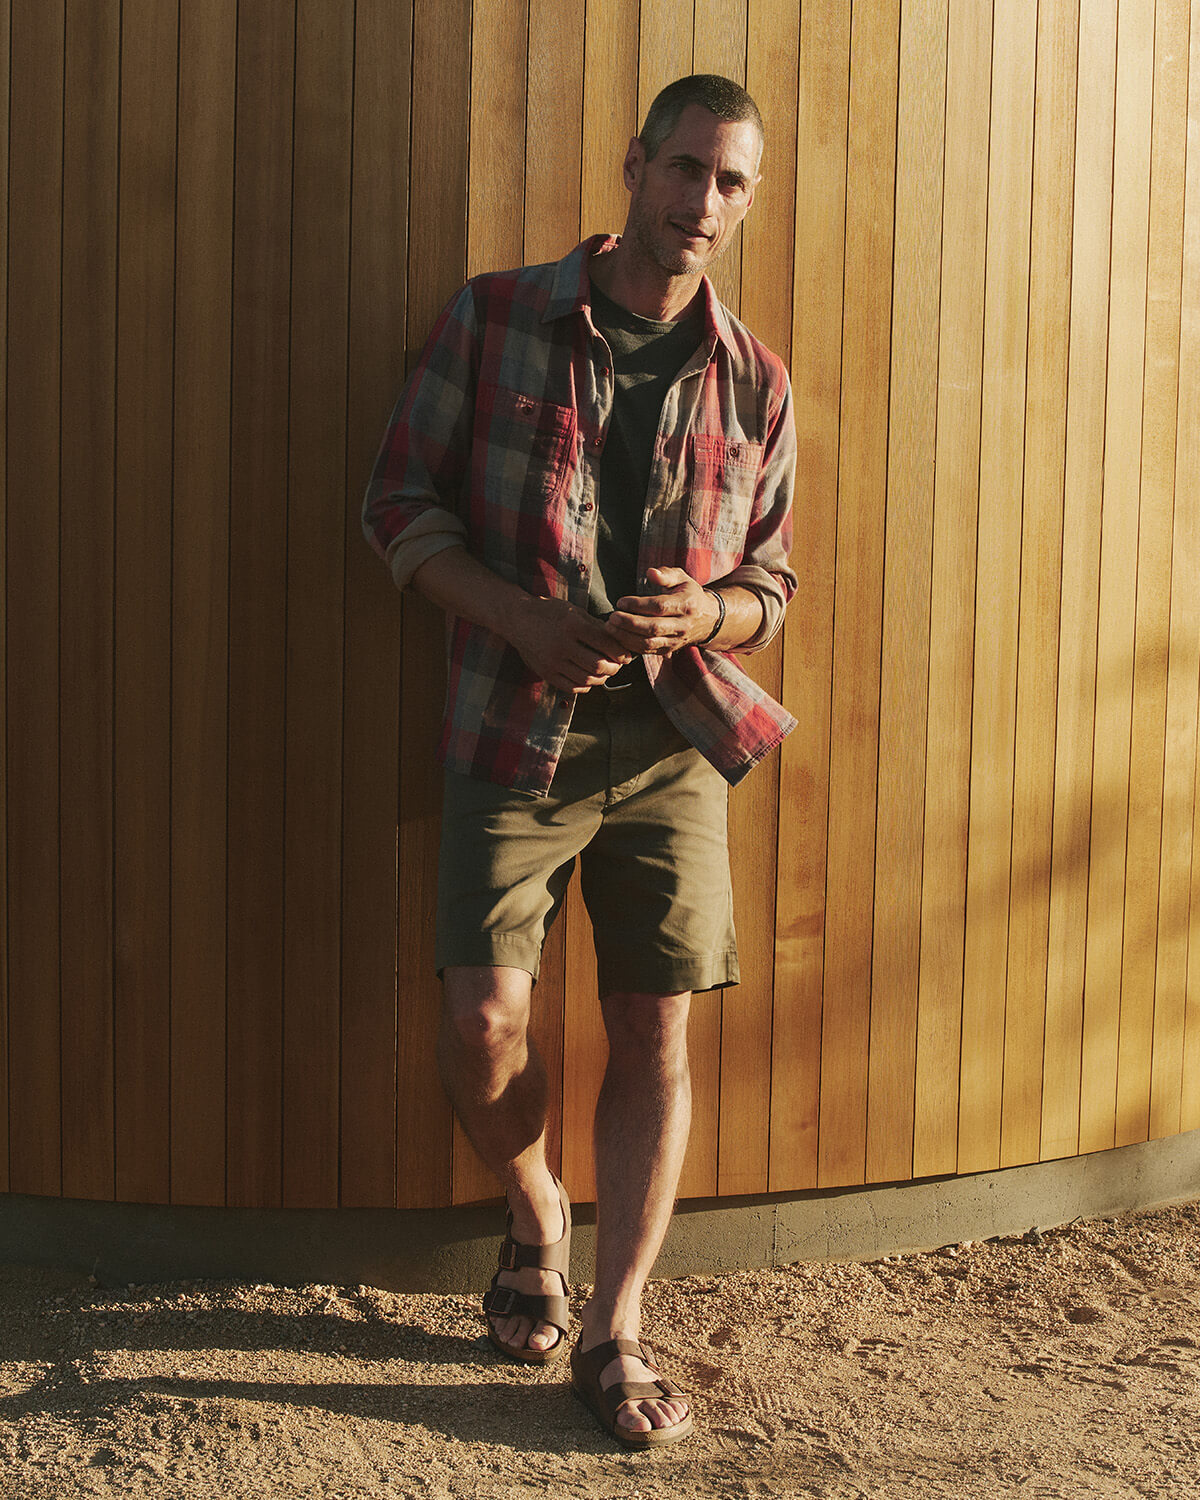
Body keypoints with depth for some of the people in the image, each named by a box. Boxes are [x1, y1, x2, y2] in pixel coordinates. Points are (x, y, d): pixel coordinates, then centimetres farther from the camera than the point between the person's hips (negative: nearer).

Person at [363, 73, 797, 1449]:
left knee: (653, 1036, 0)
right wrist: (523, 619, -15)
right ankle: (533, 1217, 24)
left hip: (673, 743, 2)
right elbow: (398, 505, 0)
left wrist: (704, 615, -13)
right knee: (482, 1015, -9)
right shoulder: (492, 320, 0)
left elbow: (770, 576, 12)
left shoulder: (753, 383, 6)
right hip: (517, 733, -2)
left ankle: (614, 1333, 13)